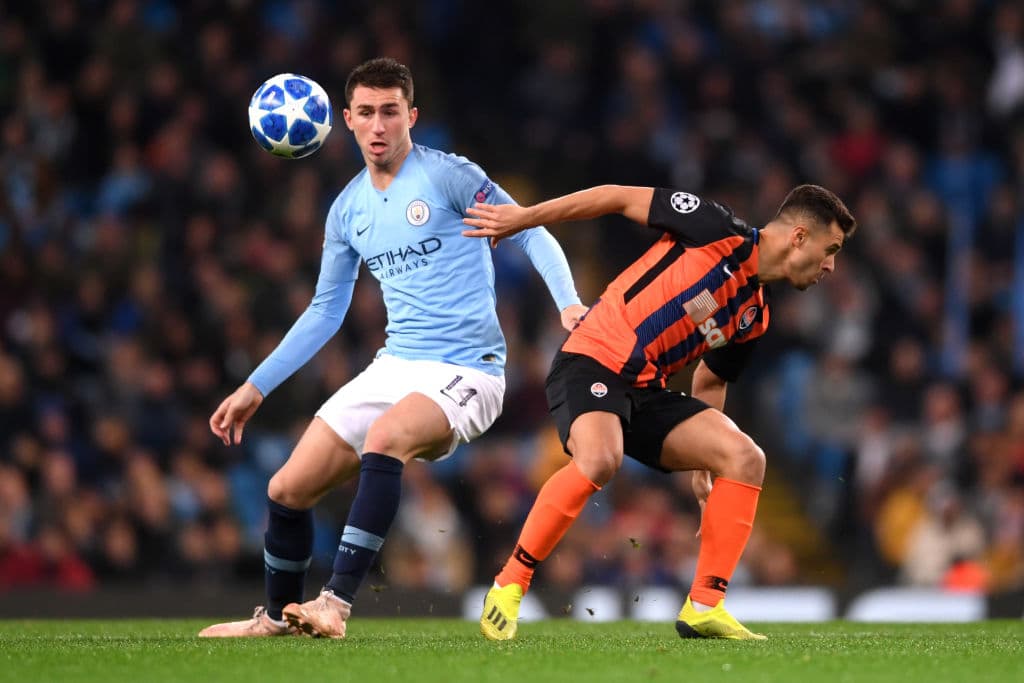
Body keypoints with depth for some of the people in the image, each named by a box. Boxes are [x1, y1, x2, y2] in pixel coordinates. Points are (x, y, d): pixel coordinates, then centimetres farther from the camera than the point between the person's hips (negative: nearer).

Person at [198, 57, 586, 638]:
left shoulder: (448, 176, -6)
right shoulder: (348, 210, 12)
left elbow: (533, 235, -7)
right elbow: (325, 313, 21)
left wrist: (569, 302, -24)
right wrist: (255, 388, 20)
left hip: (466, 369, -7)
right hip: (395, 367, 7)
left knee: (383, 440, -36)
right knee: (287, 491, 1)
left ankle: (337, 603, -36)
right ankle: (279, 616, 26)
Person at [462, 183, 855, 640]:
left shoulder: (755, 316, 15)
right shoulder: (718, 230, -7)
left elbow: (709, 382, 29)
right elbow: (619, 197, -4)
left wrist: (701, 467, 27)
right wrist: (522, 218, -6)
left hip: (646, 392, 8)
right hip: (593, 361, -8)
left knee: (745, 459, -5)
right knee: (599, 460, -34)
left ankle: (704, 607, -3)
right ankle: (507, 588, -20)